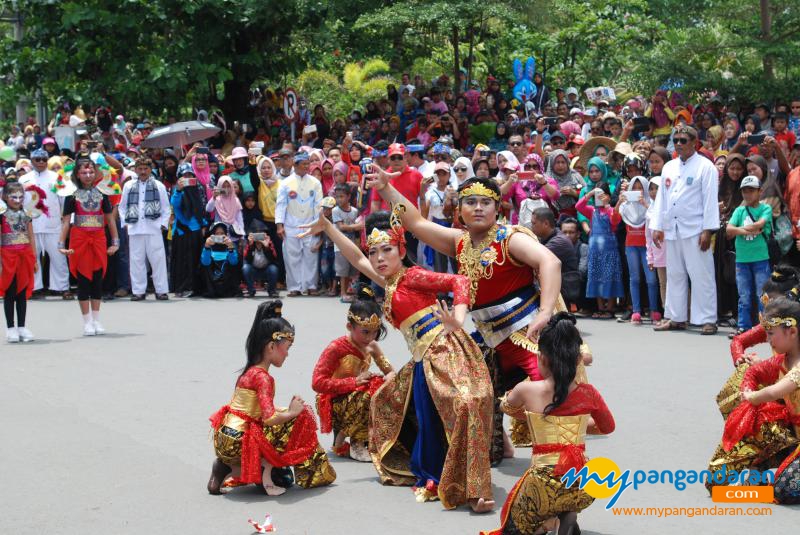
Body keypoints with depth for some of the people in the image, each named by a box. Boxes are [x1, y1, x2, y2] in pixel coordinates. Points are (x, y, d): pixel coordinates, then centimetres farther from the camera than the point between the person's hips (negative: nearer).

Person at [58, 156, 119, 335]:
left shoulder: (101, 193, 8)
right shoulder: (72, 195, 1)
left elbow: (110, 219, 11)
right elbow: (66, 221, -1)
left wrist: (115, 242, 7)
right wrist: (62, 244, -7)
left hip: (98, 239, 2)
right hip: (79, 239, -2)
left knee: (98, 279, 5)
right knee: (83, 279, 1)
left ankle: (96, 320, 14)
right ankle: (87, 322, 7)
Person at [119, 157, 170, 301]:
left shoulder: (159, 186, 6)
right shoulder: (128, 186, 11)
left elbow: (165, 208, 7)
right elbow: (122, 207, 15)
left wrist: (163, 224, -1)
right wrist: (125, 223, 5)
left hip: (153, 228, -2)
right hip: (135, 229, 2)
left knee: (158, 259, -3)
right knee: (137, 260, 3)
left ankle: (161, 290, 3)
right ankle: (139, 290, 9)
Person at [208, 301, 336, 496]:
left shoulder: (250, 371, 13)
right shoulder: (263, 377, -16)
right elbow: (269, 418, -25)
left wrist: (286, 410, 8)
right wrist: (291, 412, -9)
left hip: (225, 440, 9)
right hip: (237, 443, -9)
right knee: (300, 417, -7)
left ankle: (231, 467, 11)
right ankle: (264, 475, -6)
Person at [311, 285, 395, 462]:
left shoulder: (371, 347, 1)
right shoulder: (336, 348, -18)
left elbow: (389, 369, 9)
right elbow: (318, 383, -22)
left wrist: (390, 376, -18)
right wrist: (354, 382, -26)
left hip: (358, 396, 7)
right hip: (334, 404, -7)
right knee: (371, 393, -32)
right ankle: (355, 443, -13)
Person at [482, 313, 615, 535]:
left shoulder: (527, 390, -5)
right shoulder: (588, 394, -1)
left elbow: (508, 408, 20)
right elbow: (608, 427, 19)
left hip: (544, 485, -2)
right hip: (583, 487, 2)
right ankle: (567, 514, 6)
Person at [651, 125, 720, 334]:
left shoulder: (705, 167, -3)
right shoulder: (669, 167, 15)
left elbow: (710, 200, -8)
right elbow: (661, 197, 17)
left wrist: (708, 230, -13)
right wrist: (657, 227, 11)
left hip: (694, 230, -6)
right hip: (671, 229, 6)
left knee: (701, 275, -6)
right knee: (675, 275, 11)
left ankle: (708, 320, -2)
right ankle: (676, 318, 18)